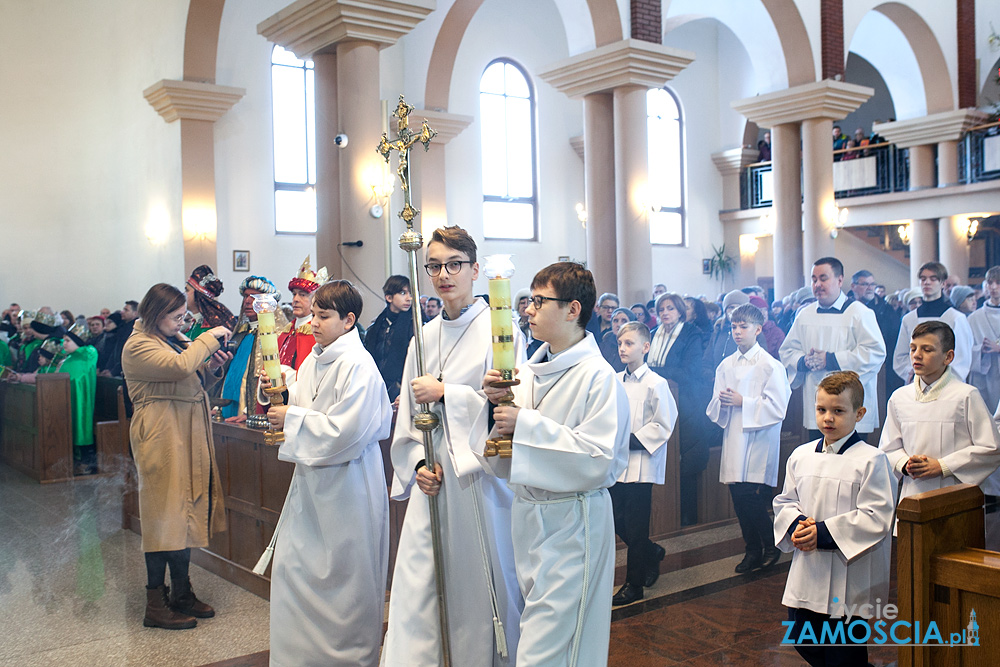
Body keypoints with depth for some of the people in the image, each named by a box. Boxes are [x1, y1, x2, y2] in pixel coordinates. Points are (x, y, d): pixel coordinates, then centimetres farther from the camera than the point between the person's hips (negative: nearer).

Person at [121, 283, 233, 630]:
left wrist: (212, 367, 1)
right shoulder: (139, 347, -12)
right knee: (165, 517, -6)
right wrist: (210, 339, -16)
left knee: (184, 515, 12)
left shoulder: (175, 340, 16)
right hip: (162, 440, -9)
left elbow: (193, 383, 21)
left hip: (186, 438, 9)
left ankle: (182, 594, 21)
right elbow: (179, 367, -28)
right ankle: (156, 606, 3)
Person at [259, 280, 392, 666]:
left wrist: (292, 418, -16)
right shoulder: (313, 361, 10)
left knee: (343, 583, 3)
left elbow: (345, 430, -24)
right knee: (291, 568, 14)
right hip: (311, 479, 9)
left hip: (345, 486, -9)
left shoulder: (358, 365, -18)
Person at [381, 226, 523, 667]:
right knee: (416, 591, 3)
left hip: (479, 478, -4)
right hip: (432, 481, 5)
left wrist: (446, 393, -13)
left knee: (480, 587, 5)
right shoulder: (425, 336, 12)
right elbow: (408, 415, 15)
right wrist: (417, 463, 1)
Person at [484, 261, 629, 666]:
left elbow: (597, 459, -22)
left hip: (571, 523, -7)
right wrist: (498, 402, -5)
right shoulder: (530, 370, 9)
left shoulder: (599, 377, -14)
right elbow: (505, 456, 15)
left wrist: (526, 424, -20)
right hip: (528, 515, 8)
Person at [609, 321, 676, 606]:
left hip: (641, 465, -6)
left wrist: (632, 441, -16)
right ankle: (652, 552, 35)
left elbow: (664, 424, -11)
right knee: (616, 521, 10)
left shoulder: (655, 384, -11)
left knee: (635, 527, 2)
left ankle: (634, 585, 15)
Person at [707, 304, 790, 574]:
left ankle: (771, 546, 15)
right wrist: (722, 402, -8)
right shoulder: (726, 365, 11)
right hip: (734, 439, 5)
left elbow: (777, 408, -12)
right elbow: (714, 406, 14)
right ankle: (752, 550, 22)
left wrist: (743, 402, -15)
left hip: (759, 440, -5)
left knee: (753, 499, -8)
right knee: (739, 499, 7)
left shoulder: (771, 366, -6)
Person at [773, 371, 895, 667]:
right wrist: (797, 525, -10)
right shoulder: (800, 455, 6)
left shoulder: (871, 460, -12)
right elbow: (785, 501, 12)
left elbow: (876, 518, -16)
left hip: (849, 576, -6)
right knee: (800, 638, 15)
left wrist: (824, 532, -20)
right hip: (807, 571, 6)